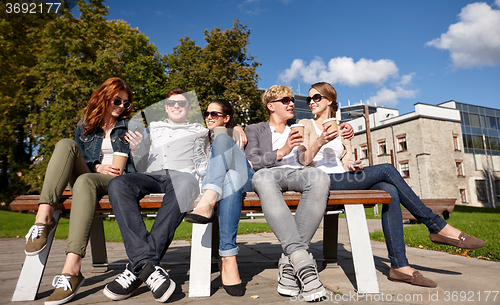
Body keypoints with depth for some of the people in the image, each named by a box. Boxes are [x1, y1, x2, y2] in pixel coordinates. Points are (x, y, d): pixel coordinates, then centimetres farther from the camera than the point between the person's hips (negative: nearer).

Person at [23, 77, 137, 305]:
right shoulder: (85, 127, 21)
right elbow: (77, 160, 15)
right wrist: (97, 167, -3)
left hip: (117, 182, -3)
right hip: (87, 176, 3)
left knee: (84, 181, -37)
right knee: (66, 144, -22)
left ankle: (72, 268, -47)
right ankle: (44, 217, -37)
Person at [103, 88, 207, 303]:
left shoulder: (197, 130, 28)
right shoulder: (154, 127, 34)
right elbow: (137, 156, 26)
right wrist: (135, 145, 4)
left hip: (181, 174, -2)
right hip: (151, 175, 3)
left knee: (183, 186, -41)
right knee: (118, 184, -32)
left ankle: (137, 267, -40)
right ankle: (147, 264, -42)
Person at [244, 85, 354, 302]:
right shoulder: (255, 130, 20)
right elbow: (250, 162, 3)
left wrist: (343, 129, 16)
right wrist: (281, 152, -14)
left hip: (298, 172, 3)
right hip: (271, 174, -2)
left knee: (320, 177, -35)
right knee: (263, 177, -40)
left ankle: (290, 261, -33)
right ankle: (302, 259, -43)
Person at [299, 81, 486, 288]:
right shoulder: (306, 125, 8)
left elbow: (345, 161, 16)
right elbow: (303, 161, -5)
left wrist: (351, 166, -7)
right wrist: (320, 142, -21)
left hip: (344, 180, 5)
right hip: (323, 182, -5)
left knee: (389, 191, -23)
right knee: (387, 170, -20)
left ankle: (399, 265, -21)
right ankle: (437, 227, -11)